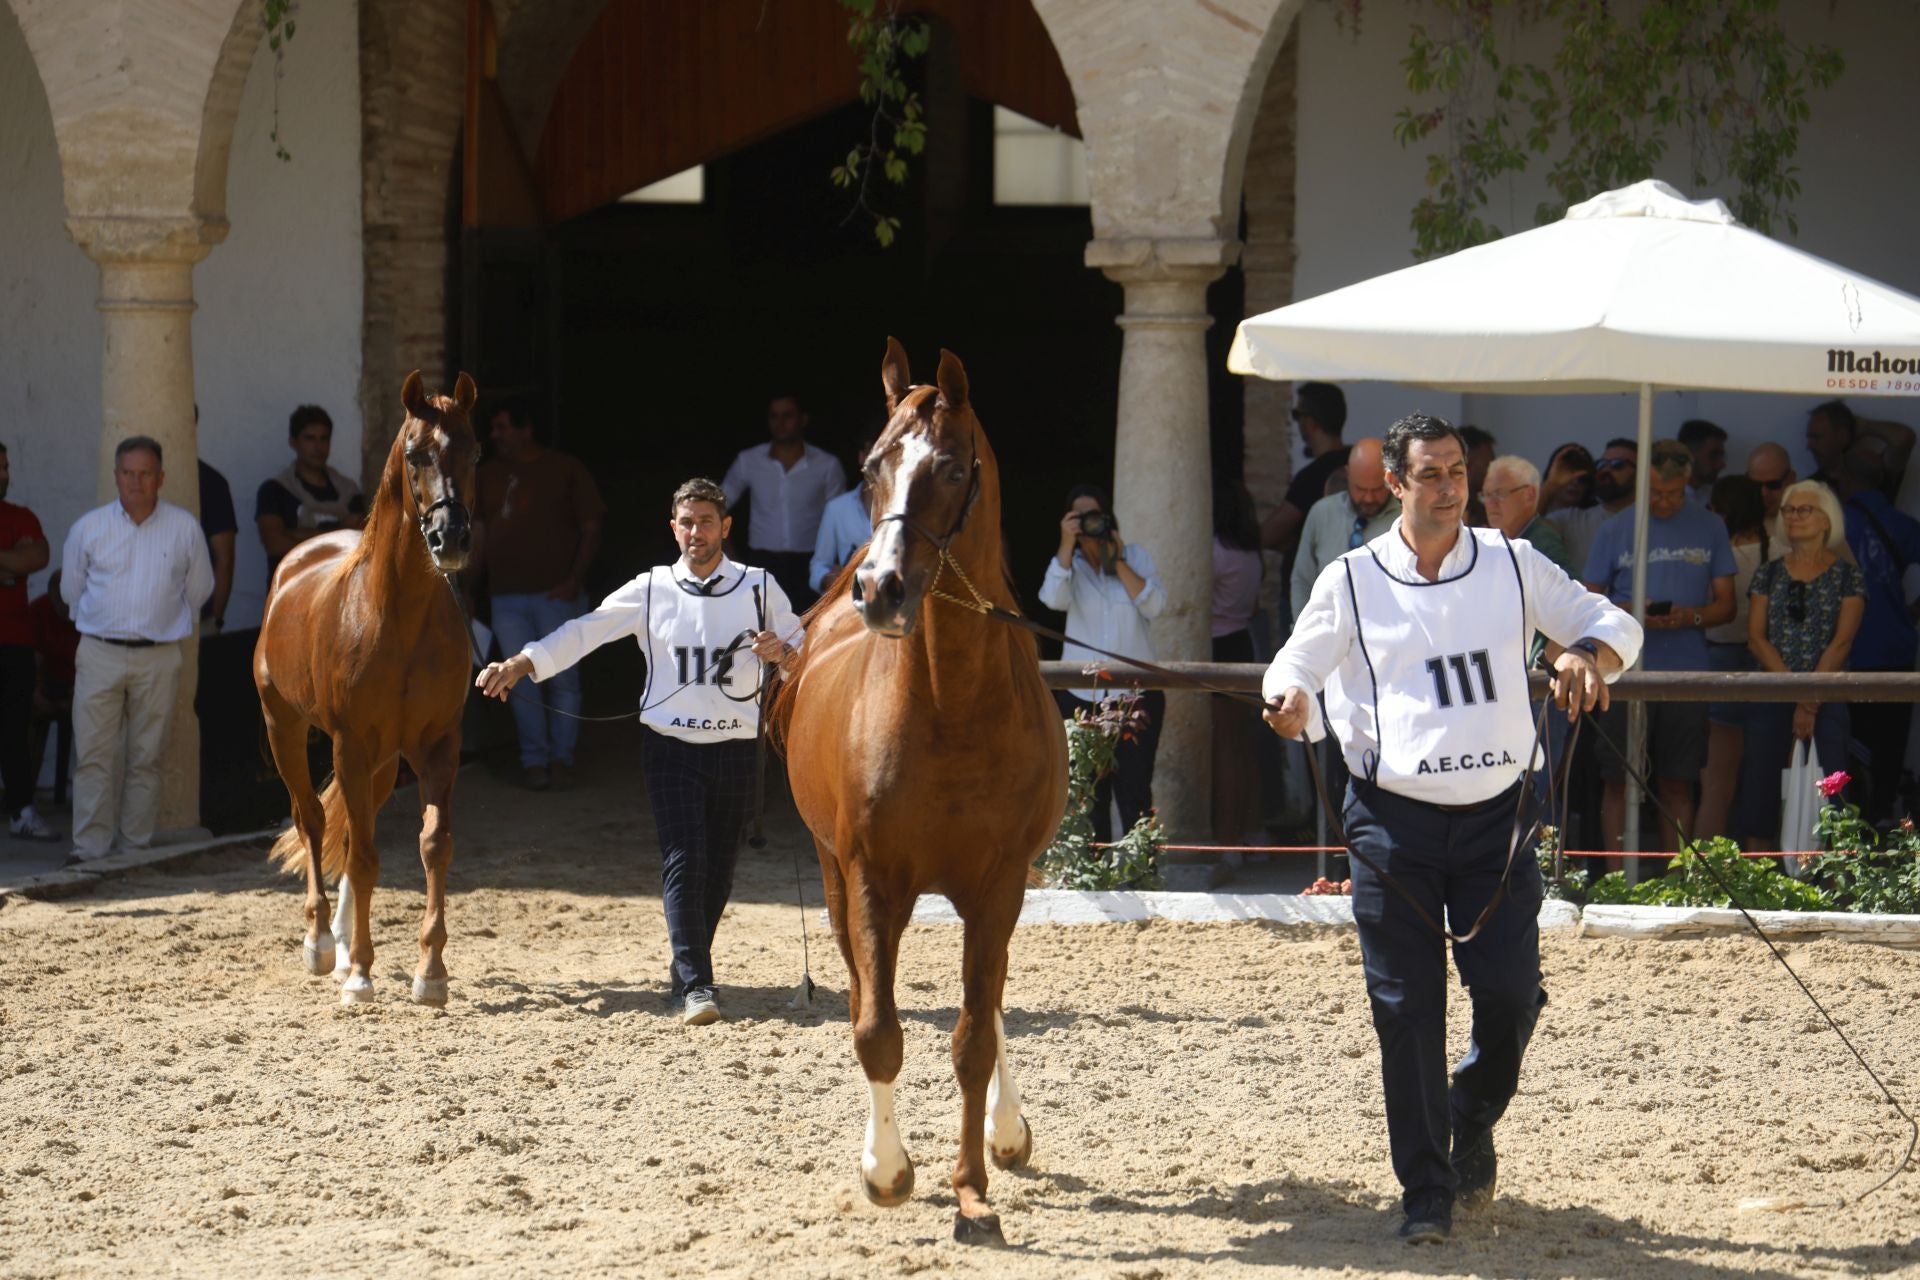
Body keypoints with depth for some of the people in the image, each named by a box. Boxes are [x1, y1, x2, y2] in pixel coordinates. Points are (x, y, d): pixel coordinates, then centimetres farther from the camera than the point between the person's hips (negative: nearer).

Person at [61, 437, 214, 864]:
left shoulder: (184, 529, 3)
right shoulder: (89, 527, 3)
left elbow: (199, 589, 15)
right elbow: (71, 589, 16)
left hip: (158, 657, 0)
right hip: (99, 653, 0)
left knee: (146, 757, 2)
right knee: (93, 755, -6)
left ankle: (137, 844, 8)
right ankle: (89, 846, -4)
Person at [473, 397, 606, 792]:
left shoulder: (567, 470, 2)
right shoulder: (487, 475, 12)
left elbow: (590, 530, 0)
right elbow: (478, 534, 14)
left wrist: (573, 581, -10)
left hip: (556, 593, -3)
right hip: (507, 596, 3)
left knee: (562, 678, -1)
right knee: (521, 678, -1)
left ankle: (561, 758, 8)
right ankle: (534, 759, 6)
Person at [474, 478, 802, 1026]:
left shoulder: (759, 587, 4)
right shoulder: (651, 590, 3)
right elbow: (586, 631, -2)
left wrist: (782, 651, -16)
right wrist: (521, 664, -13)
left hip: (734, 747, 1)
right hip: (670, 744, -1)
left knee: (718, 871, 8)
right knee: (684, 862, -13)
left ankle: (688, 970, 27)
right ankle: (696, 986, -17)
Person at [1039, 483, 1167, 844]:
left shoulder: (1135, 556, 8)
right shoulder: (1069, 563, 9)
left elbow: (1154, 605, -7)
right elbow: (1053, 598, -13)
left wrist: (1118, 562, -8)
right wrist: (1067, 544, -14)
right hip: (1081, 695, 1)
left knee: (1134, 790, -6)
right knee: (1090, 794, 2)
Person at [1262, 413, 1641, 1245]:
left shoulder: (1511, 566, 6)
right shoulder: (1351, 582, 3)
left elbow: (1614, 627, 13)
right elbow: (1294, 669, 6)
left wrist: (1588, 655, -11)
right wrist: (1290, 702, -18)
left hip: (1494, 813, 1)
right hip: (1392, 818, -1)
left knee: (1510, 994, -5)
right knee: (1406, 1008, -2)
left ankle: (1473, 1127, 25)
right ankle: (1425, 1191, 9)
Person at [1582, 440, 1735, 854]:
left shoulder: (1710, 529, 8)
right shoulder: (1616, 529, 5)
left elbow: (1725, 605, 9)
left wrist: (1691, 617, -13)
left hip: (1687, 675, 1)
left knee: (1678, 785, 6)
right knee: (1620, 783, -1)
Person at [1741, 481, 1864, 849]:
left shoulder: (1847, 576, 4)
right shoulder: (1769, 574, 11)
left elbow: (1841, 642, -5)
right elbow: (1756, 636, 3)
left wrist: (1811, 701, -13)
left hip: (1828, 703, -3)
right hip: (1771, 702, 3)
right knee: (1761, 800, -1)